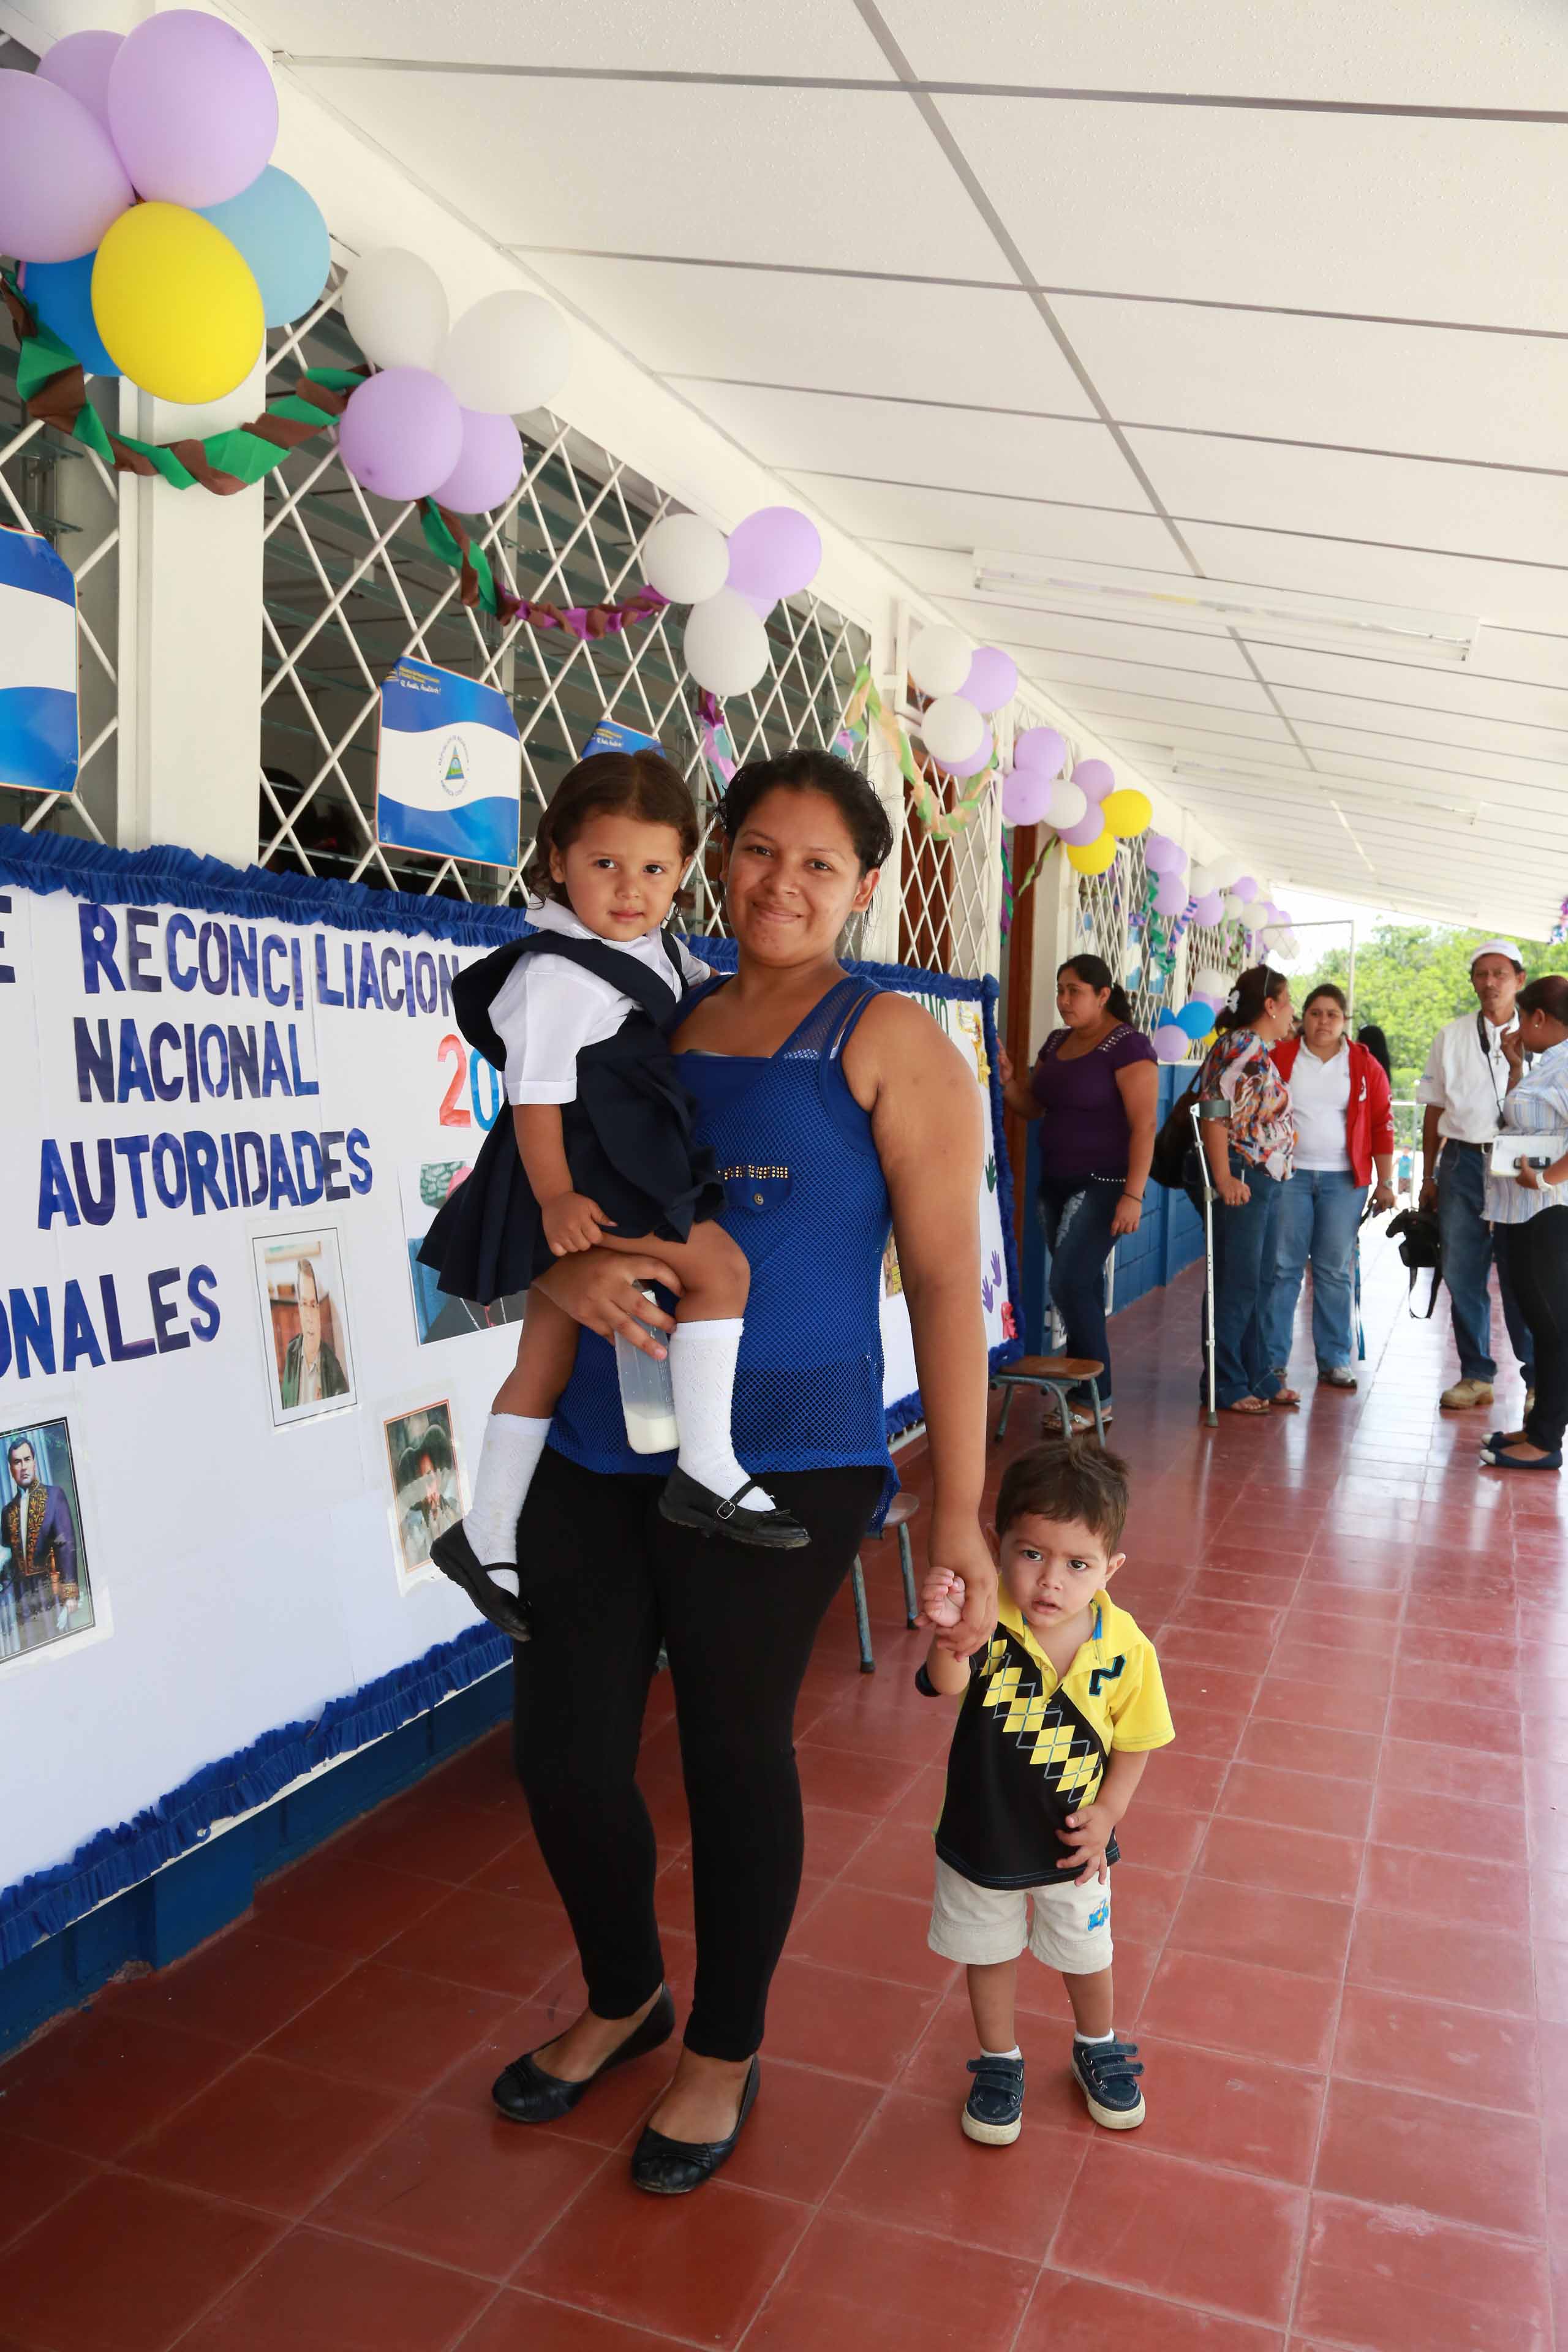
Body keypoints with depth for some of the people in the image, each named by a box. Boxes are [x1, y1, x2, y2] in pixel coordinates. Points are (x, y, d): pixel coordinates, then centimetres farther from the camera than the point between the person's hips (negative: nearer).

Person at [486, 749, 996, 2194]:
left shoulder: (888, 1041, -2)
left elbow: (947, 1280, -7)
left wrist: (958, 1511, -11)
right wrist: (563, 1264, -10)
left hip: (779, 1462, -5)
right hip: (599, 1450, 5)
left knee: (733, 1750, 9)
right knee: (565, 1752, 11)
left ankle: (726, 2053, 37)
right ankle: (624, 1997, 42)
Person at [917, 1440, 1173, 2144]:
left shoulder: (1125, 1649, -21)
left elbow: (1134, 1742, -6)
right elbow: (947, 1685, -48)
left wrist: (1106, 1814, -15)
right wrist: (949, 1630, -68)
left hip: (1071, 1843, 1)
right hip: (982, 1839, -1)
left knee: (1086, 1956, 26)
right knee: (990, 1955, 22)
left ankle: (1097, 2051, 56)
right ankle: (999, 2064, 49)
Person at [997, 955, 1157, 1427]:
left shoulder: (1127, 1045, -11)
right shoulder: (1056, 1042, 11)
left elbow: (1144, 1125, -16)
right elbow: (1031, 1107, 15)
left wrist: (1133, 1195, -22)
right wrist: (1005, 1077, -5)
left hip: (1102, 1185, -7)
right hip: (1056, 1183, 7)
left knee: (1070, 1285, -12)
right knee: (1082, 1287, 11)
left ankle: (1096, 1399, -2)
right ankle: (1082, 1390, 17)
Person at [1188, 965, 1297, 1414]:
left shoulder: (1260, 1050, 16)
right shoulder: (1241, 1047, -14)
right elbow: (1214, 1112, -22)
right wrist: (1223, 1179, -26)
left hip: (1264, 1181, 10)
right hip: (1241, 1182, -10)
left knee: (1260, 1283, 16)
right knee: (1236, 1285, -4)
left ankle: (1258, 1376, 27)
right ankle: (1226, 1386, 5)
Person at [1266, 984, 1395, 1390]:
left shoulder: (1365, 1065, 5)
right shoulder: (1279, 1058, 2)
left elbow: (1382, 1124, 5)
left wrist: (1385, 1182, 2)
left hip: (1344, 1179, 1)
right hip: (1289, 1174, -1)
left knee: (1336, 1271, 4)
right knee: (1282, 1267, 0)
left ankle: (1334, 1362, 11)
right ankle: (1272, 1360, 6)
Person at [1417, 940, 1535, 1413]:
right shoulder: (1451, 1036, 10)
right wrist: (1429, 1176, 10)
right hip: (1462, 1162, 3)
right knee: (1463, 1276, 6)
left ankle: (1539, 1380, 9)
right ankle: (1476, 1375, 17)